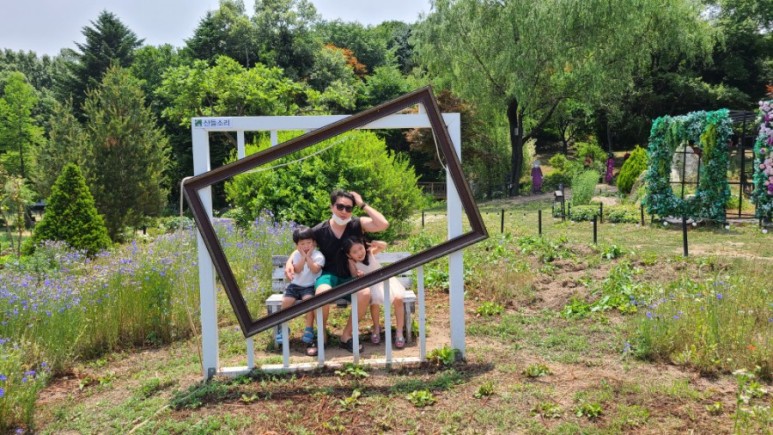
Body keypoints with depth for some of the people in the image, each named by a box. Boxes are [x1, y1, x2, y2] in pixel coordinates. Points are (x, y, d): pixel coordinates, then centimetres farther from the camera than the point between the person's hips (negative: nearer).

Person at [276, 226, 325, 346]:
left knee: (308, 299, -32)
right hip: (295, 285, 3)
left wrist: (308, 257, -17)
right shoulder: (297, 255, 5)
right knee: (286, 301, -19)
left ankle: (309, 329, -18)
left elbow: (315, 270, -21)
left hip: (310, 286, -3)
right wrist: (303, 257, -13)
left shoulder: (318, 255, -6)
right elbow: (297, 270, -9)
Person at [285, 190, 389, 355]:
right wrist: (289, 262, -8)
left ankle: (346, 335, -10)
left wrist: (362, 204, -16)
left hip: (350, 278, 1)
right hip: (328, 276, -1)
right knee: (323, 292, -37)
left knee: (365, 294, -33)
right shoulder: (319, 230, -4)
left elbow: (383, 224, -19)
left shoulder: (357, 224, -4)